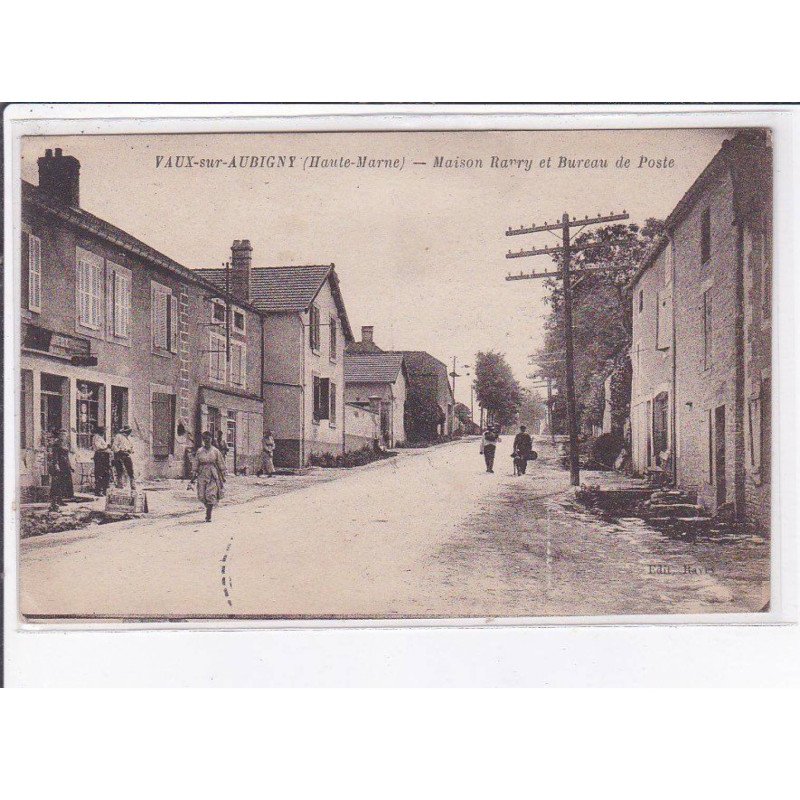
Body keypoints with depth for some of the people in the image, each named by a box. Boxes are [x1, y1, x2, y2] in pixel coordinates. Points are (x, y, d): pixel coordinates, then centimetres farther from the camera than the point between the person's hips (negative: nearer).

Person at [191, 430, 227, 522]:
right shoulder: (199, 451, 5)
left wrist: (223, 477, 7)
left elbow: (221, 464, 7)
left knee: (211, 494, -12)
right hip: (202, 475, 2)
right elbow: (195, 464, 7)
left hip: (213, 475, -2)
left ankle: (208, 515, -8)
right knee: (202, 495, 1)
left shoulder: (215, 451, 2)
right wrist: (193, 476, 3)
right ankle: (208, 510, 27)